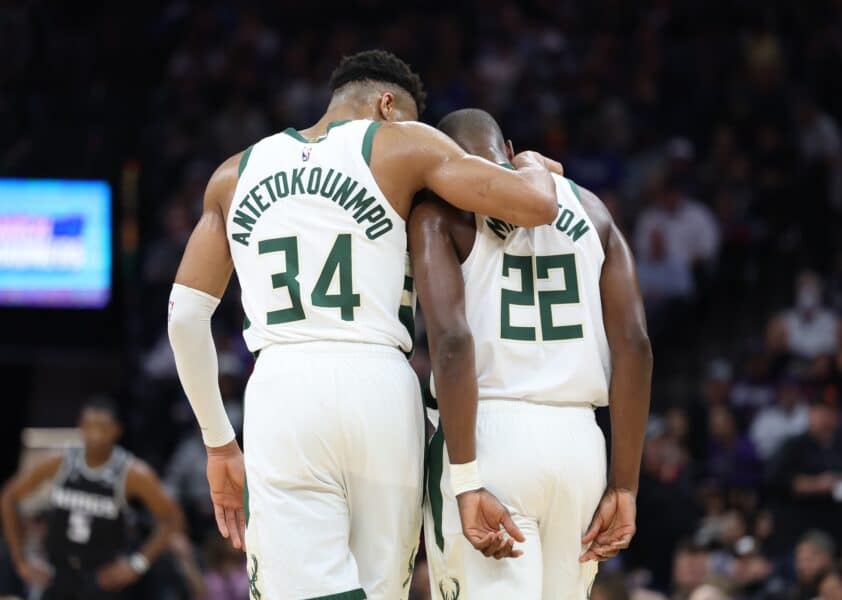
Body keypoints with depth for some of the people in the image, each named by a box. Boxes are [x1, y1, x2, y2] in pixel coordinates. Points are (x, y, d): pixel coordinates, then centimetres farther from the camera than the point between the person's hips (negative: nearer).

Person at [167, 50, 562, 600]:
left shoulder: (236, 174, 18)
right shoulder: (402, 146, 8)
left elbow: (186, 314, 15)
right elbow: (537, 205, -2)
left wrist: (219, 443, 22)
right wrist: (533, 167, 22)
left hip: (281, 392, 1)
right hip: (378, 388, -1)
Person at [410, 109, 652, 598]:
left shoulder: (441, 213, 2)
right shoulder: (589, 209, 15)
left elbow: (451, 340, -13)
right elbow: (634, 346, 6)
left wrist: (465, 481, -16)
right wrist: (624, 486, 6)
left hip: (490, 436, -4)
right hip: (579, 443, 4)